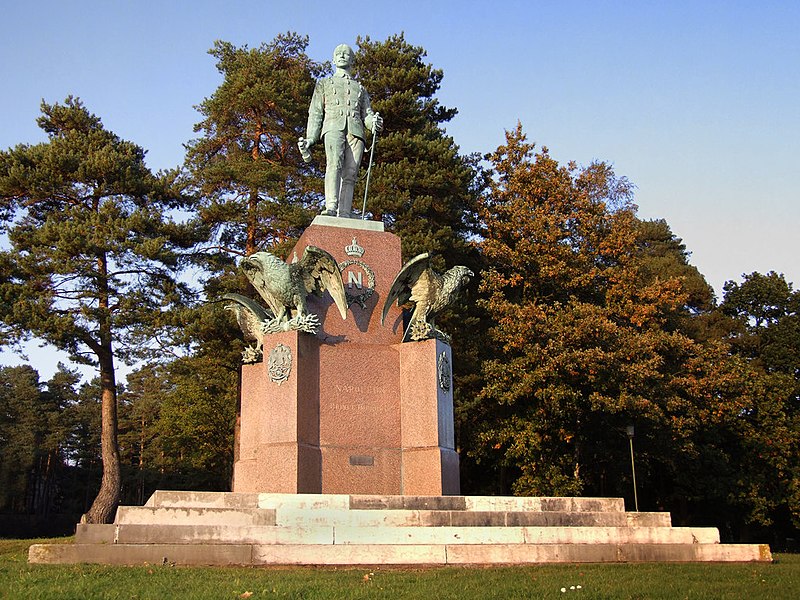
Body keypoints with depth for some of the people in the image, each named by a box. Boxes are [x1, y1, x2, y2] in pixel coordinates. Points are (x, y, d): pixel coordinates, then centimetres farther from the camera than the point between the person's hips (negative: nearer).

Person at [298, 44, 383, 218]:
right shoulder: (324, 84, 30)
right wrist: (309, 139, 4)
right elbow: (315, 113, 19)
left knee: (350, 174, -15)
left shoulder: (360, 88, 34)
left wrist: (374, 122, -5)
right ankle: (331, 207, -43)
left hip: (355, 130, 2)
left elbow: (367, 114, 21)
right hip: (333, 126, -2)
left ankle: (344, 214, -25)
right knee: (334, 164, -28)